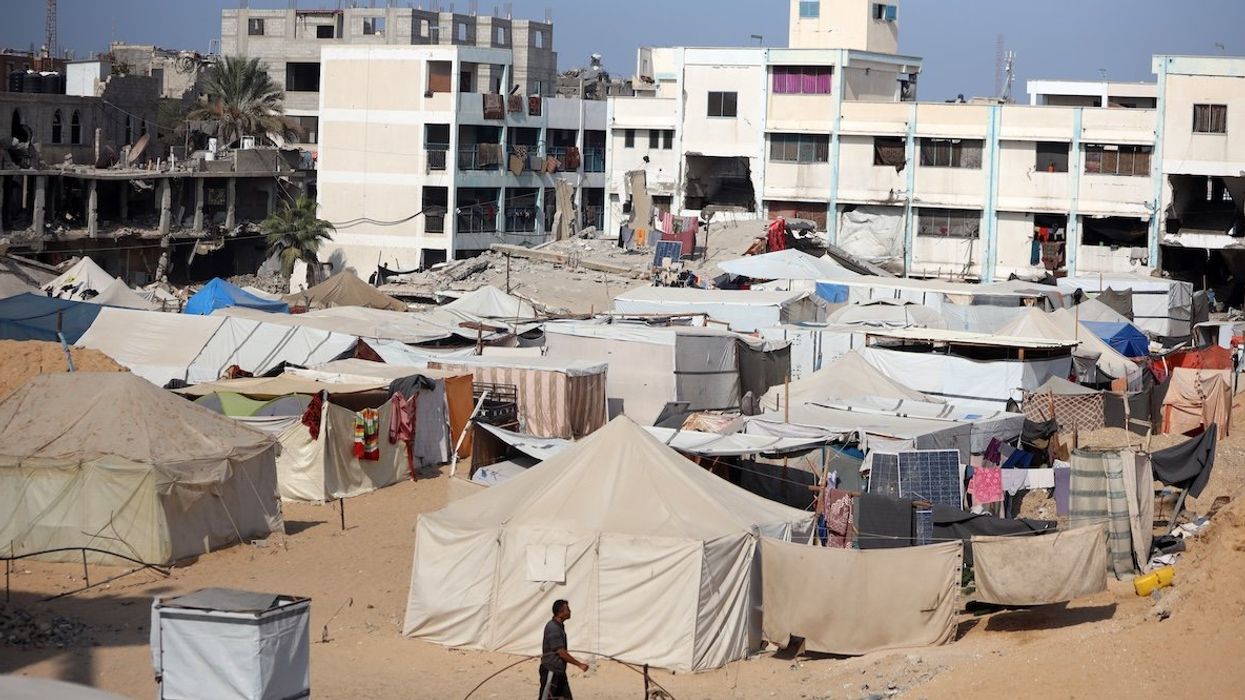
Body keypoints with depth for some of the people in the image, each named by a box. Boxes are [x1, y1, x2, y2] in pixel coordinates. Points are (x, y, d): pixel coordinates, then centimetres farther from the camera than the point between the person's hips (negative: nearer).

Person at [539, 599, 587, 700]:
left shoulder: (559, 626, 10)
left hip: (559, 671, 10)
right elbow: (561, 652, -22)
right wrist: (580, 664, -17)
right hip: (551, 672, -10)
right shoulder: (553, 628, -21)